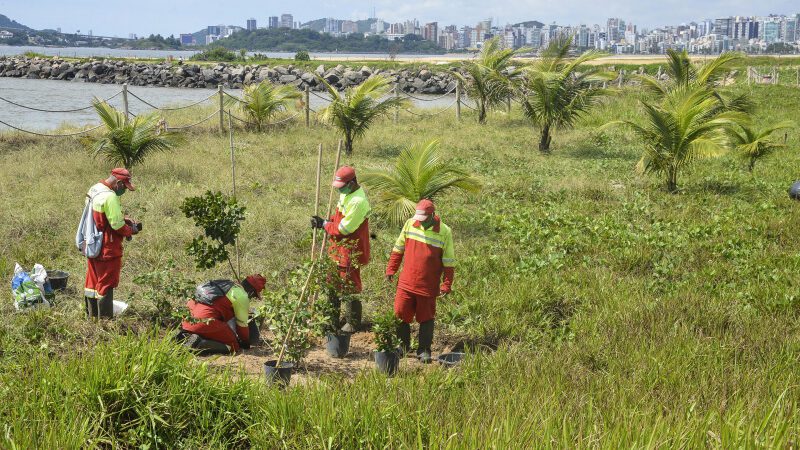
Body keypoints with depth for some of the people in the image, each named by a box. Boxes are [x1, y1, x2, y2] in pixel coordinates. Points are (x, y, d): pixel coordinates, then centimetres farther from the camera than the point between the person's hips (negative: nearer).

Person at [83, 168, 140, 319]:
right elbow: (117, 225, -23)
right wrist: (131, 230, -6)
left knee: (93, 282, 17)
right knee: (106, 284, 1)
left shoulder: (94, 189, 7)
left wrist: (124, 219, 8)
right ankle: (105, 319, 8)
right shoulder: (110, 197, -24)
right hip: (107, 249, -9)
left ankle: (92, 315, 28)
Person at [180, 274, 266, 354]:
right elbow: (242, 325, 4)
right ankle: (199, 343, -19)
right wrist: (246, 343, 21)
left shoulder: (229, 285, 25)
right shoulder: (243, 297, -2)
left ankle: (185, 335, 9)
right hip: (205, 320, -9)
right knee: (233, 346, -1)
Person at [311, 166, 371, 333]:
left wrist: (324, 224, -10)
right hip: (338, 249, 10)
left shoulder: (358, 202, -26)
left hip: (350, 252, -10)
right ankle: (333, 320, 34)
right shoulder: (346, 194, 6)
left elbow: (343, 228, -24)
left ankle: (353, 324, 17)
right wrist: (325, 222, -2)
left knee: (350, 288, 2)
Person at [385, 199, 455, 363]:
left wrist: (446, 285, -9)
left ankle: (424, 351, 21)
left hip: (428, 286, -3)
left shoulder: (444, 232, -11)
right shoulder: (410, 224, -2)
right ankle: (402, 346, 23)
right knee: (401, 315, 7)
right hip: (406, 282, 3)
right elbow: (398, 249, 9)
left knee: (426, 318, 8)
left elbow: (449, 262, -6)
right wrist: (391, 270, 7)